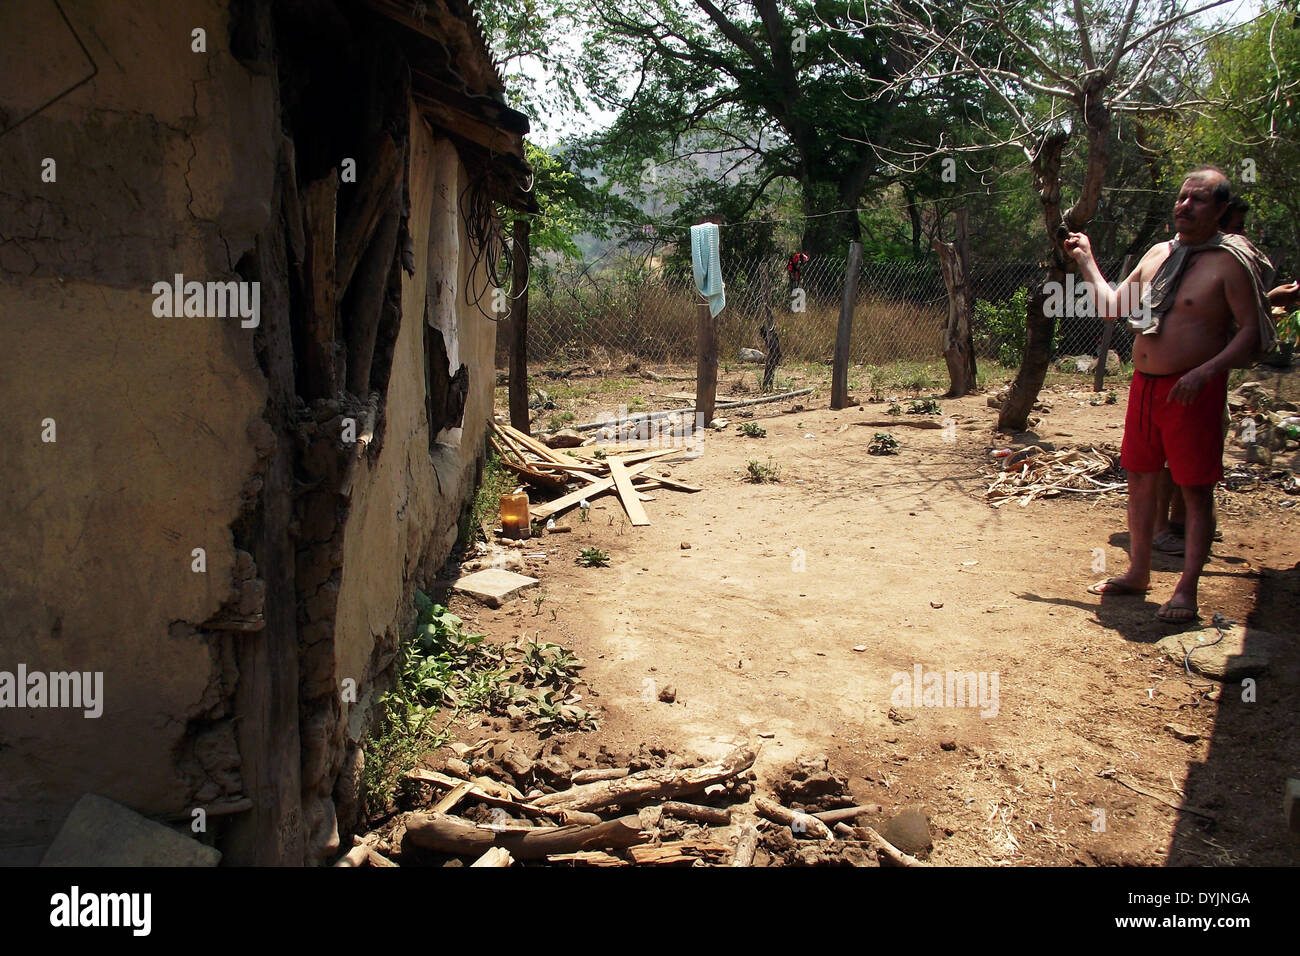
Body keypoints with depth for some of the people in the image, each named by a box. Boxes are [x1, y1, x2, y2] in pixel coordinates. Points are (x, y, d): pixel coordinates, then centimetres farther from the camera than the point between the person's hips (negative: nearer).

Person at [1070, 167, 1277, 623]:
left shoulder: (1229, 262, -8)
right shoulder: (1158, 254, 12)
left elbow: (1253, 330, -12)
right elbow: (1112, 306, 19)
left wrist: (1206, 371, -23)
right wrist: (1085, 261, 16)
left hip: (1193, 391, -7)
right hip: (1143, 384, 7)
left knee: (1196, 490, 0)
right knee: (1140, 479, 13)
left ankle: (1186, 590, 6)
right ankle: (1138, 573, 26)